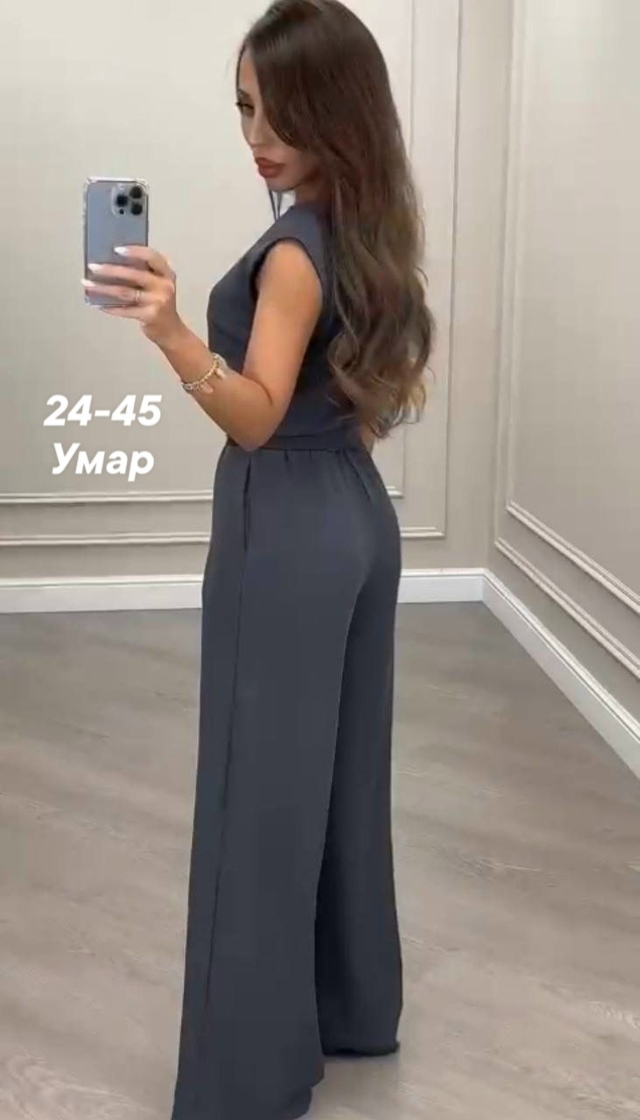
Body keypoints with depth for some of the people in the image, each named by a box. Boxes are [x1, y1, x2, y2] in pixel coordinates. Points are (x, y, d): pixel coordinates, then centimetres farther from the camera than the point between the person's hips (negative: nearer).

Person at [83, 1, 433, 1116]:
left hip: (287, 535, -9)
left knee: (262, 795, -1)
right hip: (358, 518, 9)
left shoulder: (297, 249, -19)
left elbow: (257, 415, -28)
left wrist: (173, 333, -42)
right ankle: (353, 1006, 34)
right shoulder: (373, 229, 8)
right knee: (343, 770, 18)